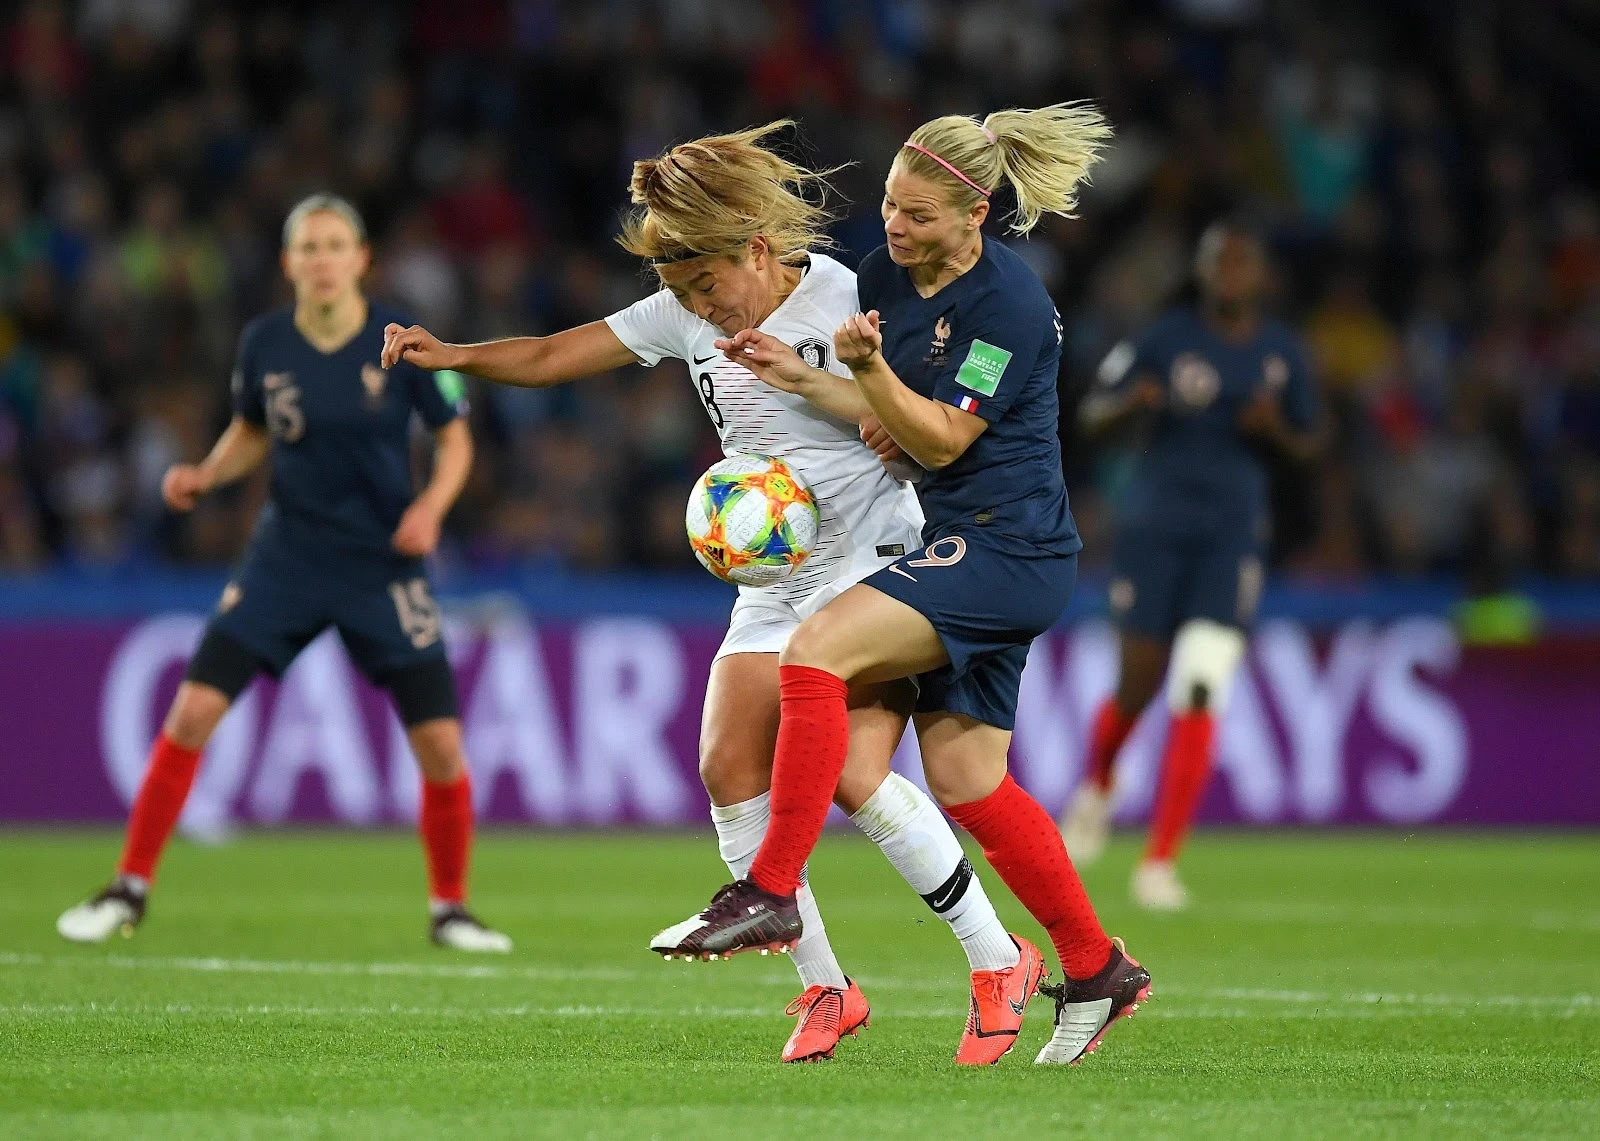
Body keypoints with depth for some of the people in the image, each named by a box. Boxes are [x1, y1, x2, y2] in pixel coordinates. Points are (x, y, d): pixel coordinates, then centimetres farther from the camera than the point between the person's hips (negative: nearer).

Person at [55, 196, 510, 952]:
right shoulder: (264, 343, -4)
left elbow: (454, 437, 1)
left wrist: (431, 505, -17)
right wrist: (205, 474, -5)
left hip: (383, 566, -1)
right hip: (286, 556, 1)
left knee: (440, 743, -7)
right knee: (193, 710, -10)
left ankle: (450, 909, 16)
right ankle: (130, 889, 3)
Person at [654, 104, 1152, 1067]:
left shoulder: (1009, 302, -17)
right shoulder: (883, 275, 6)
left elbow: (942, 440, -15)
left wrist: (869, 368, -29)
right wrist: (801, 377, -1)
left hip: (1007, 549, -9)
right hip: (956, 551, 9)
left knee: (816, 654, -22)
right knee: (966, 781, 7)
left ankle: (770, 894, -18)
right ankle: (1098, 970, 18)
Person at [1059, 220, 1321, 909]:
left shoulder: (1282, 353, 6)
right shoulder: (1166, 339, -1)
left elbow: (1306, 447, 15)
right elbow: (1092, 417, 3)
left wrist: (1274, 428, -7)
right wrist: (1130, 402, -19)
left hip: (1232, 535, 1)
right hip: (1155, 528, -1)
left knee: (1198, 696, -11)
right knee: (1137, 688, 2)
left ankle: (1160, 862, -6)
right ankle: (1097, 786, 38)